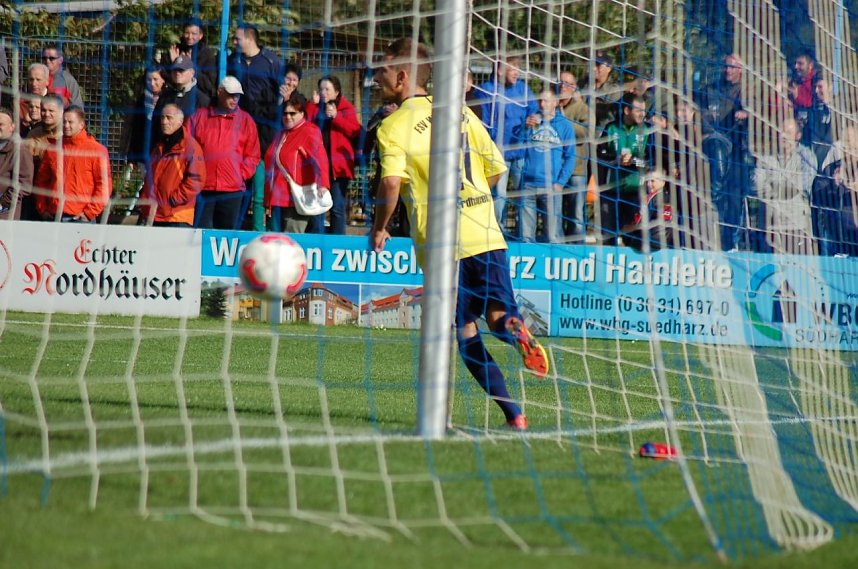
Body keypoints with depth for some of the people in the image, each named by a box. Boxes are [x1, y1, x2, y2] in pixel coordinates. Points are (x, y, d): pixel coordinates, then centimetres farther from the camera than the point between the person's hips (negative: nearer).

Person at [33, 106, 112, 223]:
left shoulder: (97, 150, 0)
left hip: (80, 218, -4)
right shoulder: (53, 150, 13)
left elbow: (104, 184, -4)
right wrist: (42, 209, 7)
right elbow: (41, 181, 17)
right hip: (53, 217, 4)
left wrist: (89, 212, -10)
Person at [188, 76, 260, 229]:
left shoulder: (246, 120, 11)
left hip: (232, 189, 0)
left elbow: (253, 155, 11)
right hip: (202, 189, 0)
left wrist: (242, 174, -2)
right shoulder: (200, 117, 10)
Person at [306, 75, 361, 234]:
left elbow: (355, 131, -7)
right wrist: (312, 104, -8)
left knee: (338, 207, -3)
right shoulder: (314, 107, 14)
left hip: (337, 164, -3)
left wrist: (336, 117, -16)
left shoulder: (346, 108, 4)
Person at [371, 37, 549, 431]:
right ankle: (515, 332, -29)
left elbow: (392, 182, -20)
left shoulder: (394, 126, -5)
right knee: (496, 313, 8)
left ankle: (512, 413, -3)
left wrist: (379, 228, -4)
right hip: (486, 233, 4)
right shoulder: (459, 111, 11)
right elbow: (495, 169, 11)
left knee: (465, 330, 7)